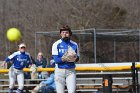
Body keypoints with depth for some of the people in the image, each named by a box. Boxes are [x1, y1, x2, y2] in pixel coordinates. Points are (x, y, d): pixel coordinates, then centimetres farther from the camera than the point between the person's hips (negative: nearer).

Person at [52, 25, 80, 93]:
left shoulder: (74, 44, 7)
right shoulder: (56, 44, -1)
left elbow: (77, 57, 11)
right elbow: (56, 59, -10)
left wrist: (75, 59, -13)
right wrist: (65, 59, -25)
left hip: (71, 71, 1)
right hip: (60, 70, -1)